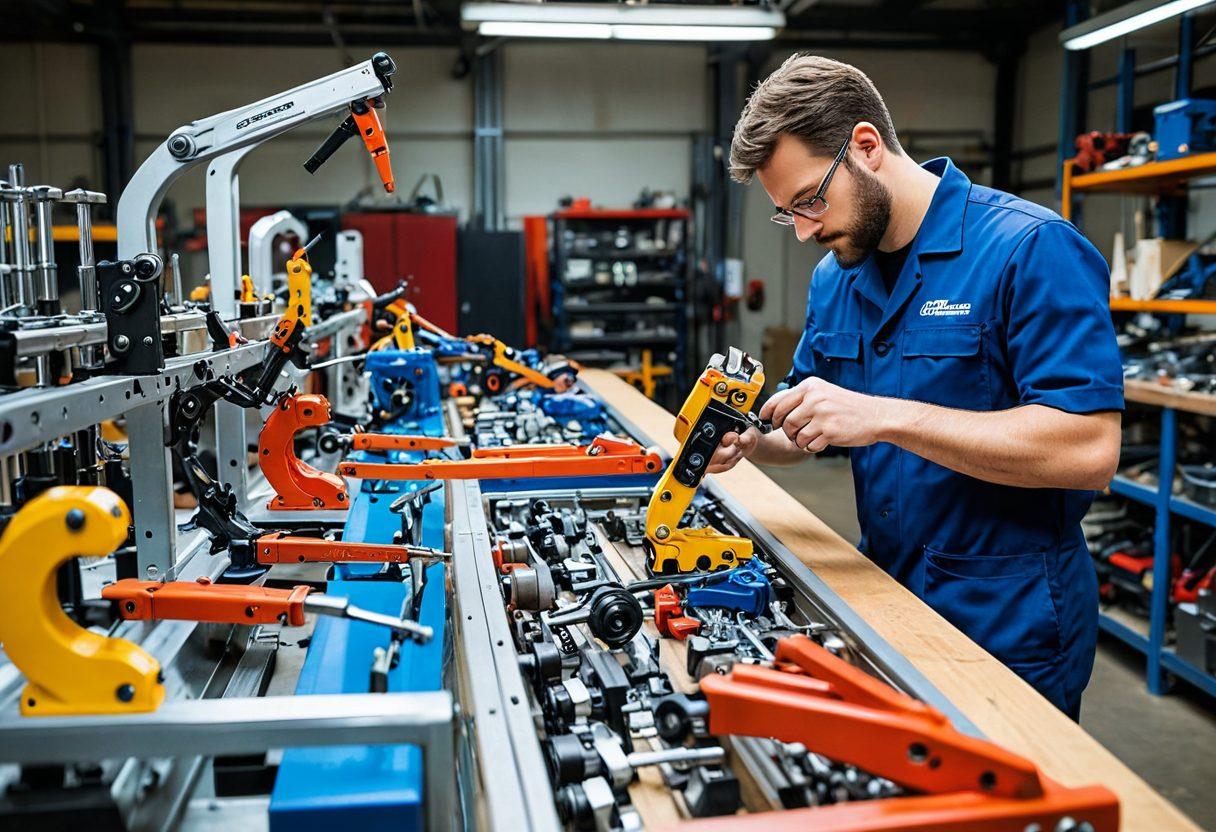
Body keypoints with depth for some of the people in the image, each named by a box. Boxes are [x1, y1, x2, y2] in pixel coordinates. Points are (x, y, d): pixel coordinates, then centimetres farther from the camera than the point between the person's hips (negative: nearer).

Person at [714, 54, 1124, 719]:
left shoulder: (1032, 250, -18)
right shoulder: (835, 276, 6)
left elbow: (1090, 449, -26)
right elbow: (805, 432, 14)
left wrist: (885, 416, -30)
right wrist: (747, 437, -9)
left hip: (1009, 631, -6)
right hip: (886, 601, 7)